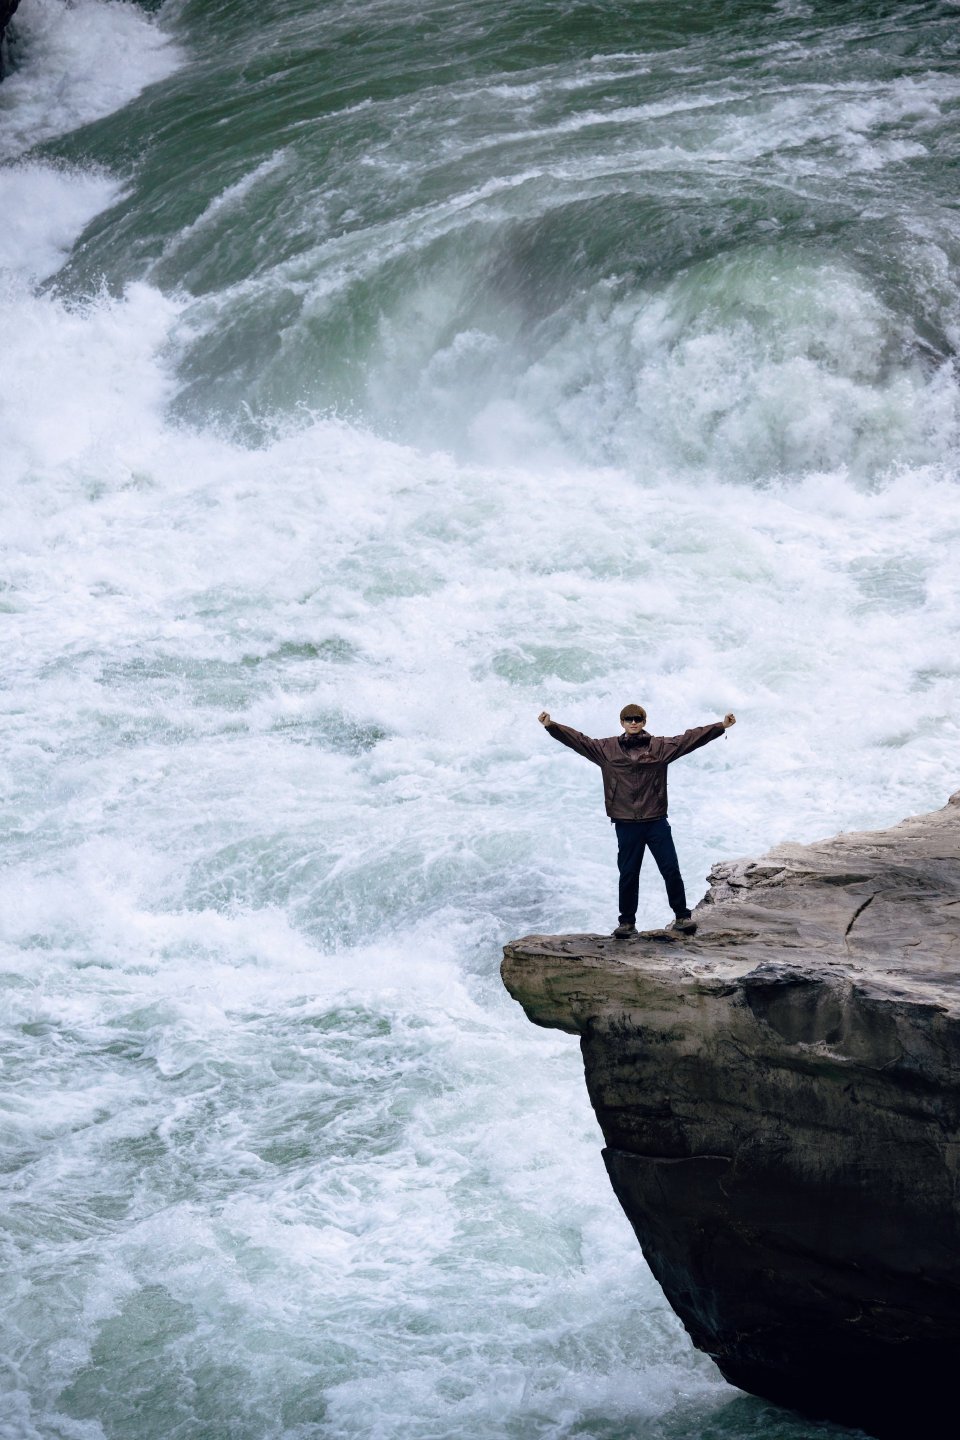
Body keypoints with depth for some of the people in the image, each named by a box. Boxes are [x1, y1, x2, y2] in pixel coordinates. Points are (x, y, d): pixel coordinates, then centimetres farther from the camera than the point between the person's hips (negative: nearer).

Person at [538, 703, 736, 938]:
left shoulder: (660, 747, 4)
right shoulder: (607, 749, 4)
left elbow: (691, 738, 0)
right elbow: (578, 740, 1)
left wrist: (721, 726, -7)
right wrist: (550, 726, -8)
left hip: (656, 821, 0)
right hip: (626, 824, 0)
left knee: (671, 870, 1)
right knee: (628, 874, 6)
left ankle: (682, 917, 13)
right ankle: (627, 922, 15)